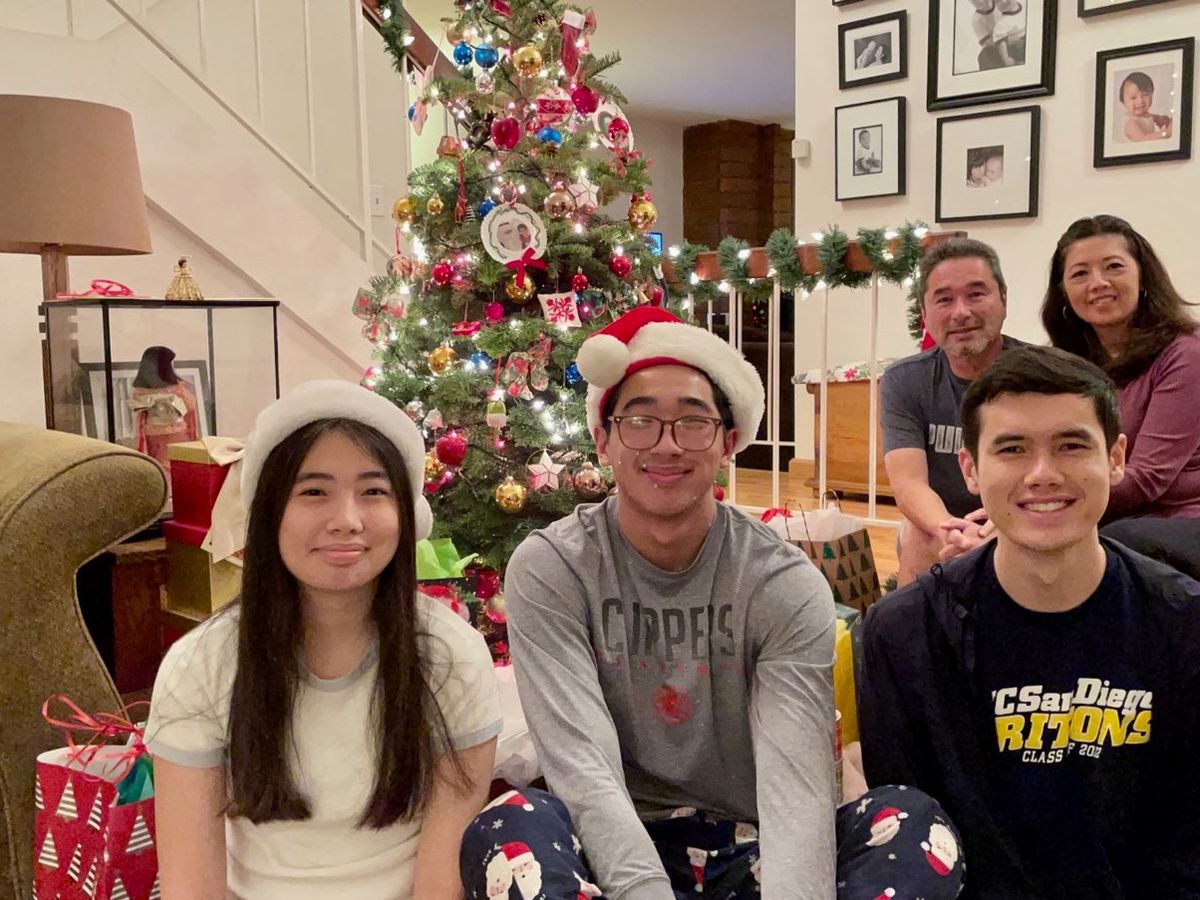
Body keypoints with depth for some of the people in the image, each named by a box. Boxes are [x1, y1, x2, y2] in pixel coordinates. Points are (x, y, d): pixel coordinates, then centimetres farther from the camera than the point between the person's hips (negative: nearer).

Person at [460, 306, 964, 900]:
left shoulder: (787, 586, -7)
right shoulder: (550, 570, -8)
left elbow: (796, 784, -21)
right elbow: (583, 766, -19)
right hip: (612, 852, -1)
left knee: (916, 825, -24)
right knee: (506, 833, -32)